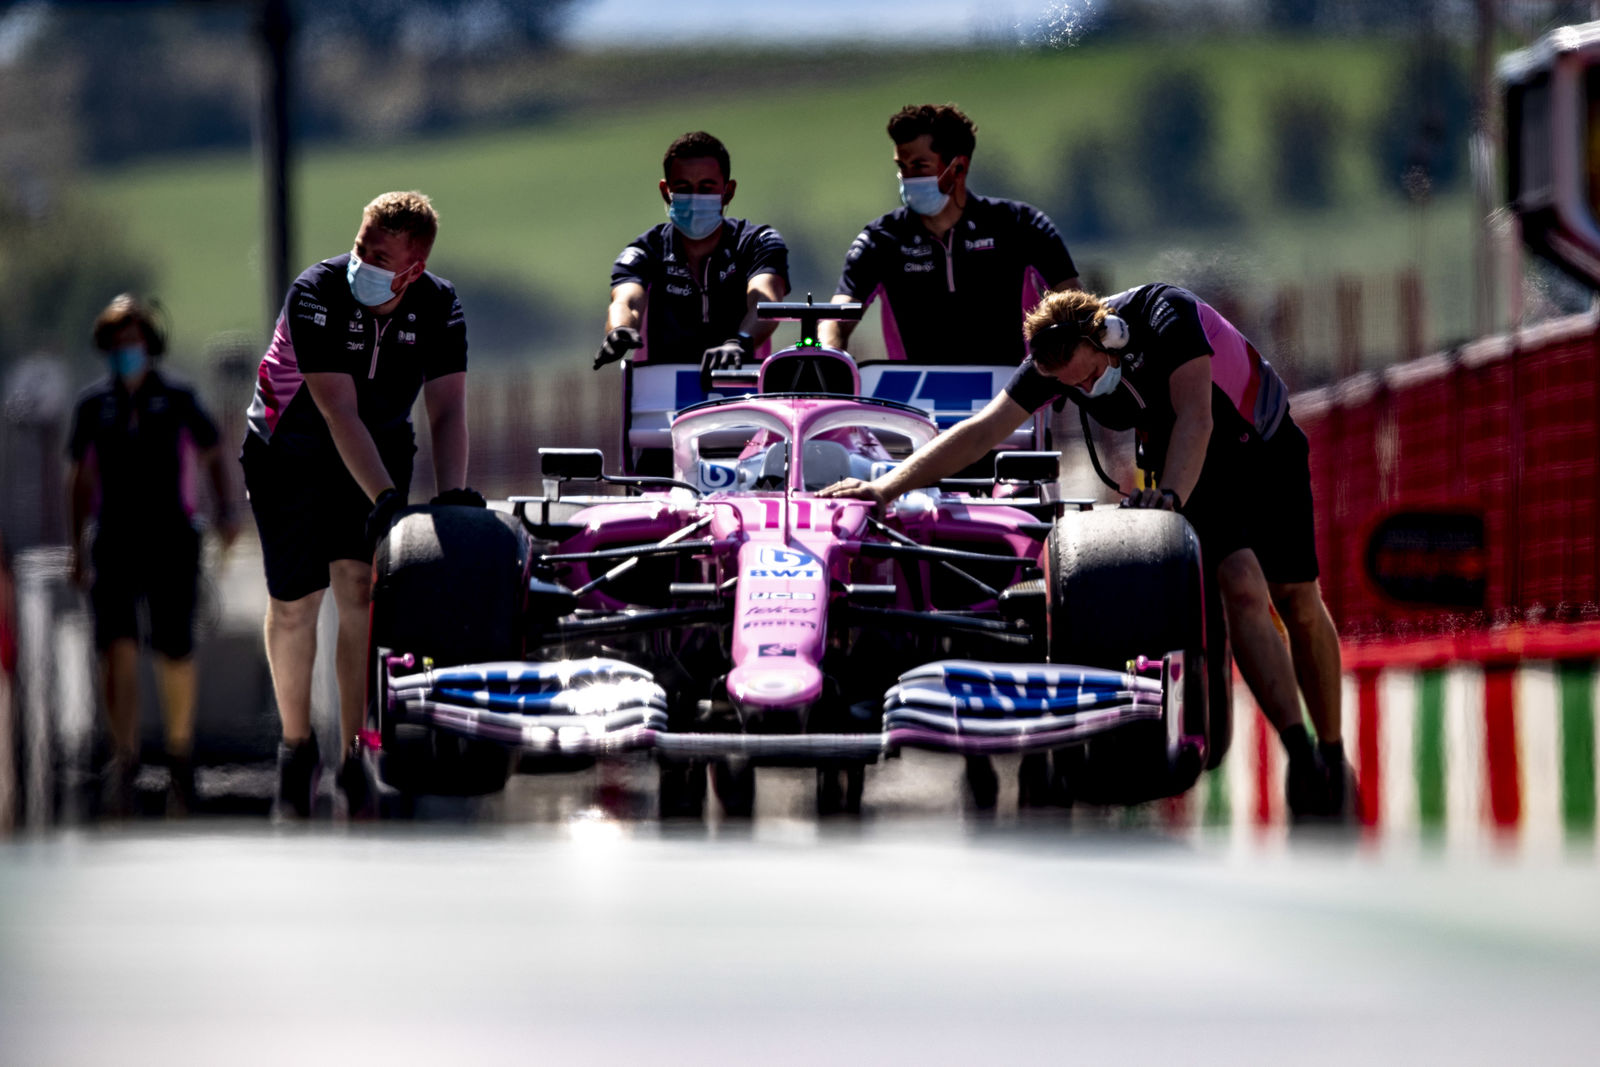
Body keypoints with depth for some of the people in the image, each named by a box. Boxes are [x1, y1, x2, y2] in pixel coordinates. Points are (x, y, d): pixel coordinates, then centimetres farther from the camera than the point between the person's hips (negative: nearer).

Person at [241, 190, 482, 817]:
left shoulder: (439, 308, -15)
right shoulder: (317, 295, -27)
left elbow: (446, 409, -18)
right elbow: (340, 412, -33)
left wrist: (451, 493, -34)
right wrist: (385, 498, -41)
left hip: (380, 448, 2)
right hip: (290, 453, -2)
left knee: (359, 588, -12)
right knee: (294, 601, -1)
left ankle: (356, 753, -8)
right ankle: (296, 744, 20)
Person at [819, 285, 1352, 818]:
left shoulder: (1166, 315, -32)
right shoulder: (1054, 360, -19)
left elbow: (1196, 419, -41)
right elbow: (981, 431, -20)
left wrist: (1169, 495, -55)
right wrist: (888, 487, -28)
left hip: (1265, 449, -2)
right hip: (1195, 471, 3)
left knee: (1298, 602, 1)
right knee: (1241, 589, -20)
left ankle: (1331, 751, 20)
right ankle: (1300, 754, -25)